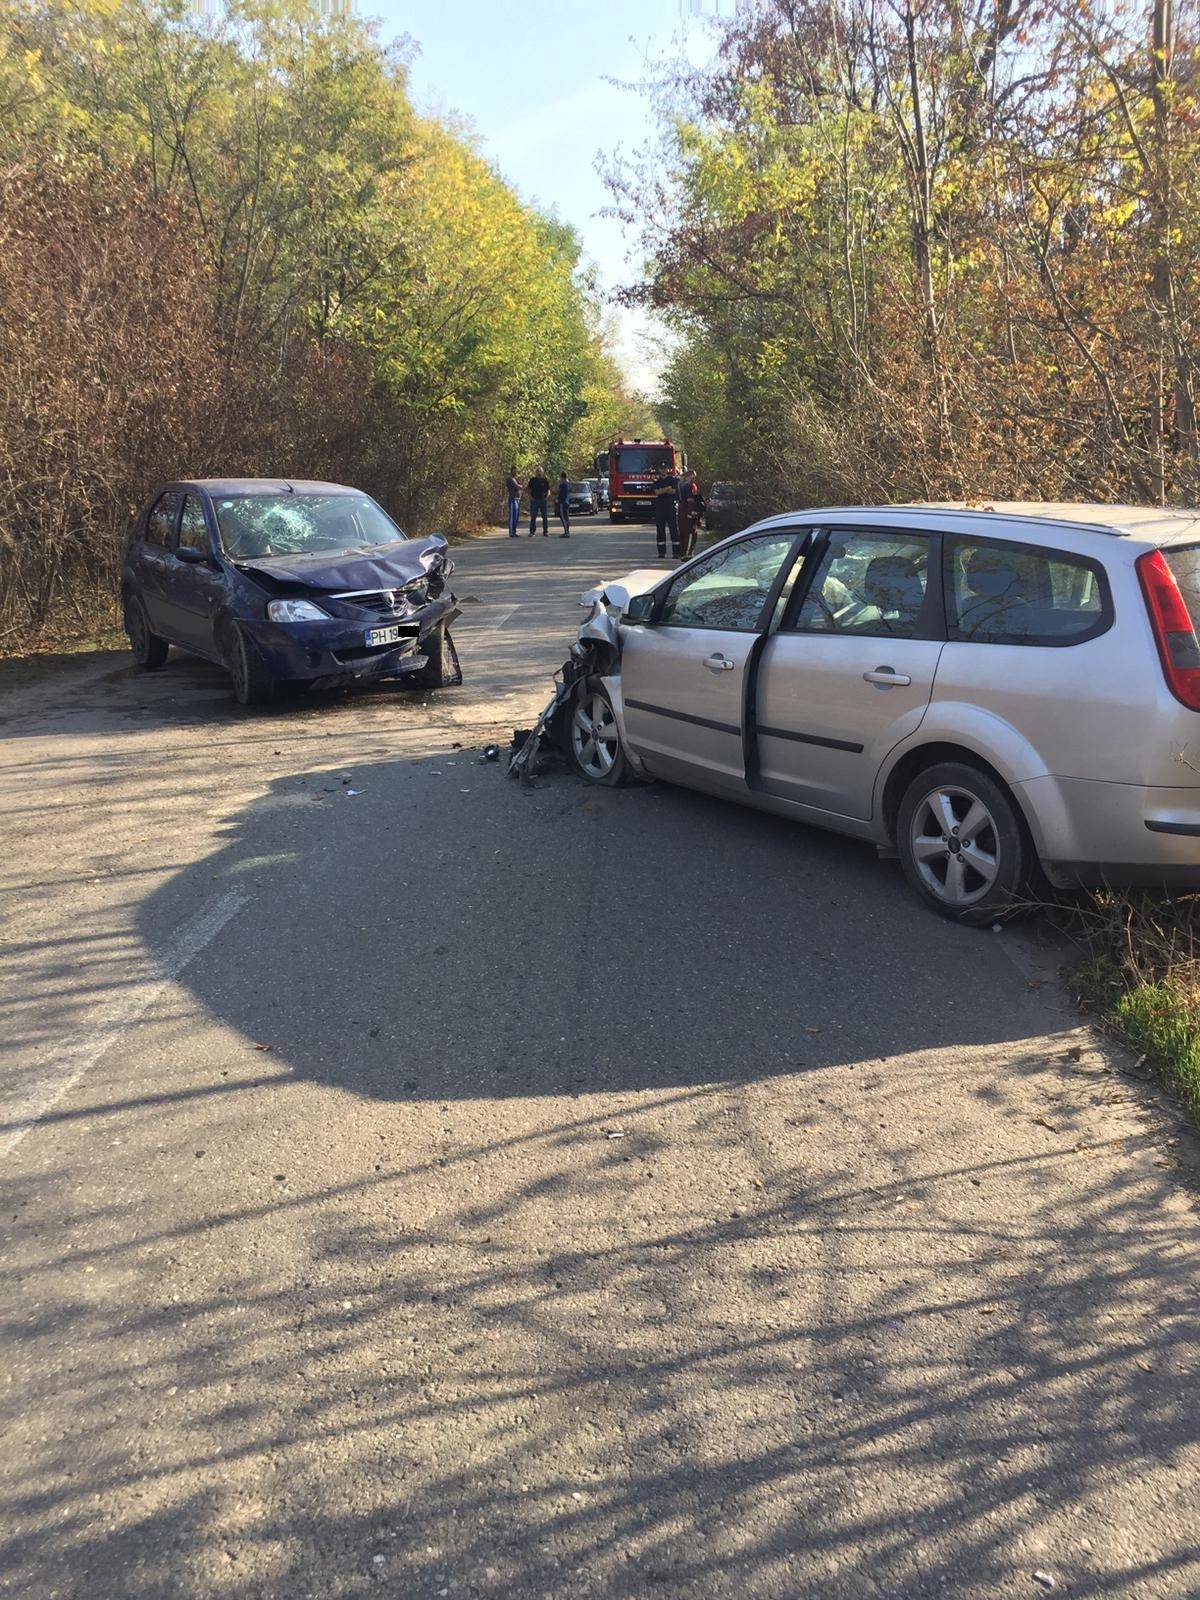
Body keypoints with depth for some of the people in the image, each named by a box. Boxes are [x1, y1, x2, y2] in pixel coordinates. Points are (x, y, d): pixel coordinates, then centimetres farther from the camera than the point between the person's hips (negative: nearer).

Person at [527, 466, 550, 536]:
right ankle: (532, 532, 1)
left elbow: (548, 490, 10)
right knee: (533, 517, -1)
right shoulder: (532, 480, 6)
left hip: (543, 500, 1)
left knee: (544, 516, 3)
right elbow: (529, 490, 10)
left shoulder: (545, 480, 7)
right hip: (534, 500, -1)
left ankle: (545, 531, 9)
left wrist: (547, 495, -8)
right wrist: (530, 496, -4)